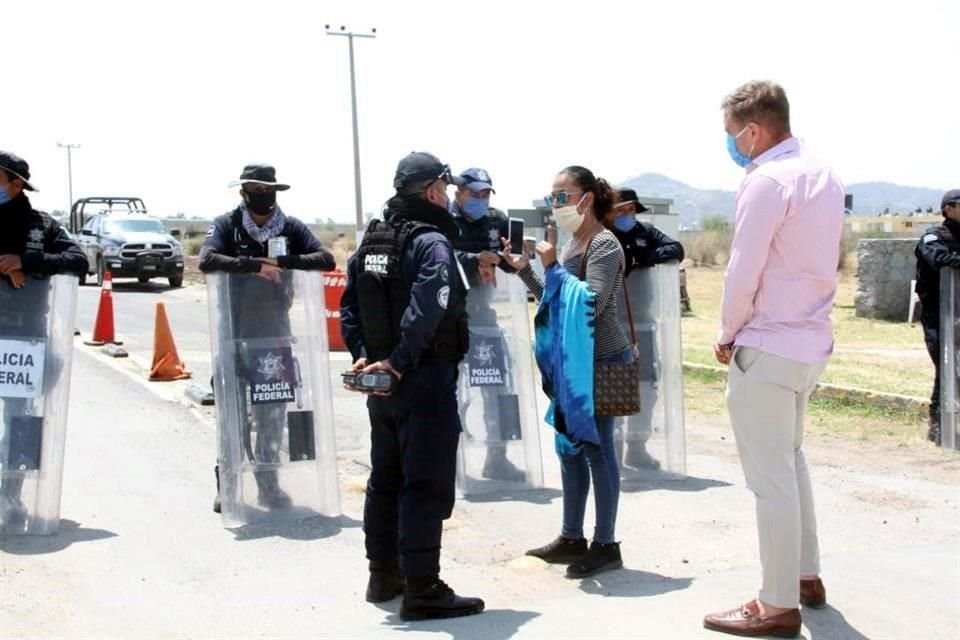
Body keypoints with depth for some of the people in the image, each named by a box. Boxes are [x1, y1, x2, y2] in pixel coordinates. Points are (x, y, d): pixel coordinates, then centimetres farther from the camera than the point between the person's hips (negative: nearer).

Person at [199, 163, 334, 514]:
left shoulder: (291, 227, 3)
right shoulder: (227, 225, -4)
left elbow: (326, 259, -7)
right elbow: (207, 260, -20)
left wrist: (284, 261, -19)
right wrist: (255, 265, -25)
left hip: (276, 336, 3)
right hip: (236, 336, -3)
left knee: (273, 415, 9)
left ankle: (268, 483, 20)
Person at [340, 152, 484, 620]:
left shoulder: (372, 239, 12)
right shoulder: (431, 241, -14)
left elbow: (349, 304, 11)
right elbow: (425, 309, -29)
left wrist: (362, 353, 5)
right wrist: (400, 360, -23)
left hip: (381, 382, 9)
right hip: (425, 380, -9)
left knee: (385, 478, 17)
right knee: (426, 484, -3)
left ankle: (384, 576, 27)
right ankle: (422, 589, 0)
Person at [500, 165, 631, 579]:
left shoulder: (604, 245, -13)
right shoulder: (571, 244, 13)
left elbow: (591, 303, -23)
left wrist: (552, 266, -19)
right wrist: (525, 270, 8)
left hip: (600, 361, -9)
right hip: (572, 361, 9)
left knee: (595, 449, -3)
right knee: (569, 447, 14)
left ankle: (605, 545, 7)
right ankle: (572, 538, 25)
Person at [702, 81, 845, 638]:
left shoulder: (767, 181, -17)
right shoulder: (824, 176, 10)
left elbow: (743, 274, -17)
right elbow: (818, 261, 12)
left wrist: (727, 336, -1)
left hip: (767, 347, -9)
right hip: (812, 342, 9)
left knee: (771, 476, -1)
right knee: (791, 458, 23)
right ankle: (807, 576, 31)